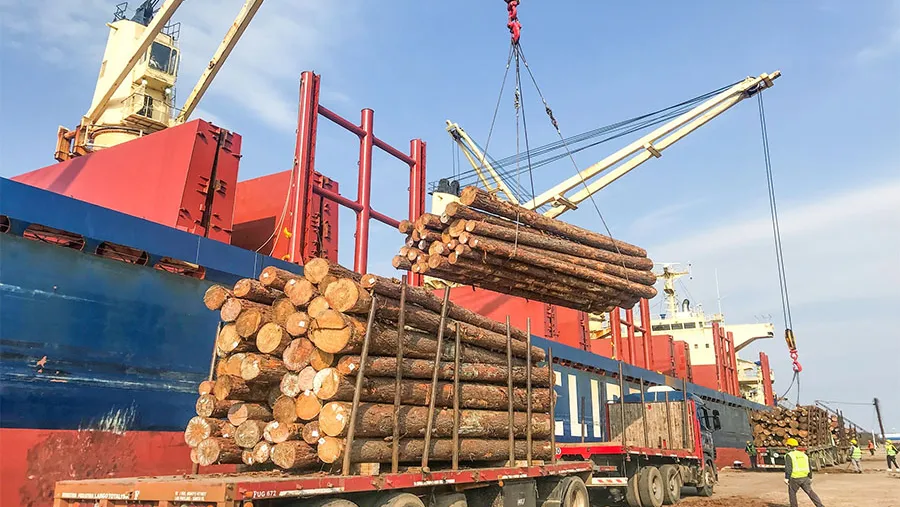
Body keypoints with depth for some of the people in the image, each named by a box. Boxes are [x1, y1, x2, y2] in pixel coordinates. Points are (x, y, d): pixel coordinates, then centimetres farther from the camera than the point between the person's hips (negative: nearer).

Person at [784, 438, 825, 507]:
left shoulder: (789, 455, -7)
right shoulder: (803, 455, 13)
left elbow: (788, 468, -16)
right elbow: (809, 467, 15)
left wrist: (786, 478, -16)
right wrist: (810, 478, 23)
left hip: (794, 478, -5)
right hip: (805, 478, 5)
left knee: (792, 493, 12)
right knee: (810, 492, 7)